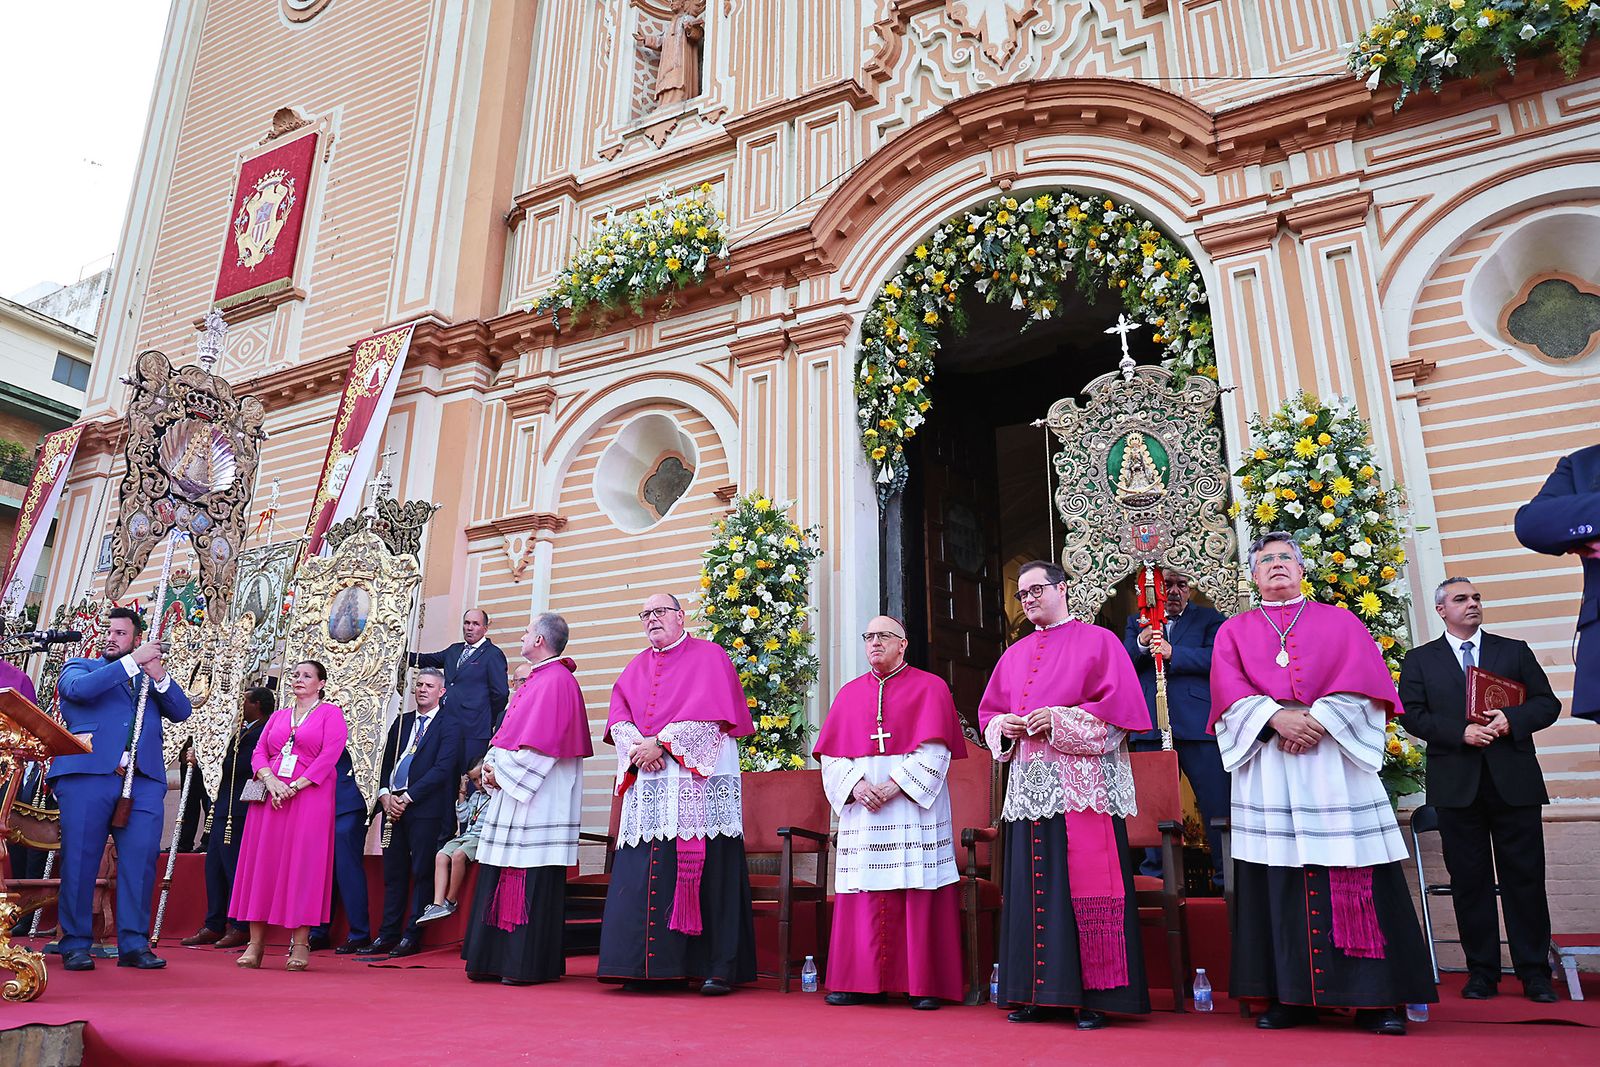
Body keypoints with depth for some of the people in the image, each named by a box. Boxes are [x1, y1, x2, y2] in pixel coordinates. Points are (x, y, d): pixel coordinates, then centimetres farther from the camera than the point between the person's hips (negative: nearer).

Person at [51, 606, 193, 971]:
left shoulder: (150, 680, 23)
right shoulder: (79, 667, 18)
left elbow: (182, 711, 9)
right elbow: (79, 689, -6)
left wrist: (159, 676, -5)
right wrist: (132, 661, -7)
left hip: (144, 780, 2)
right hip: (87, 775, -2)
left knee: (141, 860, -4)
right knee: (80, 860, 0)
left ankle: (134, 944, 1)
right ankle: (75, 944, 10)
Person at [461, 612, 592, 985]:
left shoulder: (556, 681, -13)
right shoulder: (534, 681, 18)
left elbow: (540, 744, -19)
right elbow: (508, 734, 19)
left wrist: (503, 771, -14)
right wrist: (493, 765, 4)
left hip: (538, 799, -10)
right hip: (511, 791, 10)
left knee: (533, 882, -5)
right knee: (503, 880, 12)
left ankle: (529, 964, 2)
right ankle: (499, 959, 19)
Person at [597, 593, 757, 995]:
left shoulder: (709, 656, 4)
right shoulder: (637, 667, 21)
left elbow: (708, 712, -9)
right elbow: (618, 714, 11)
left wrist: (660, 743, -13)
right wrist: (636, 746, -9)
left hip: (700, 784, -5)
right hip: (647, 787, 5)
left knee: (704, 871, -7)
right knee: (642, 875, 1)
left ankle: (719, 968, -1)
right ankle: (651, 966, 9)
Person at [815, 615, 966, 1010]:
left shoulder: (929, 687, 5)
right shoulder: (849, 693, 15)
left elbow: (934, 751, -5)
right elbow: (831, 754, 8)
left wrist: (895, 786, -15)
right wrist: (856, 785, -10)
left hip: (915, 805, -3)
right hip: (861, 807, 3)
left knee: (919, 894, -4)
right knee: (865, 896, 2)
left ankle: (923, 984, 3)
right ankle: (865, 982, 9)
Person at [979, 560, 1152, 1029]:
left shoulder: (1098, 642, 3)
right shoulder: (1014, 655, 19)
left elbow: (1120, 708, -7)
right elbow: (988, 713, 22)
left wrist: (1060, 719, -15)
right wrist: (1003, 725, -1)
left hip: (1082, 786, -5)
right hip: (1029, 788, 6)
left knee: (1085, 886, -7)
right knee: (1032, 889, 6)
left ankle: (1095, 996, 2)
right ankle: (1039, 994, 14)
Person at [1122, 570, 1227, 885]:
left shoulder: (1208, 618, 10)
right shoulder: (1137, 622, 17)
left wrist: (1173, 653, -17)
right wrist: (1141, 643, -13)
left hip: (1198, 726, -2)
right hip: (1149, 727, 2)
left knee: (1217, 803, -1)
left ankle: (1226, 875, 9)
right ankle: (1153, 876, 18)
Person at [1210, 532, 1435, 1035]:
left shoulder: (1340, 622, 16)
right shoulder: (1233, 631, 16)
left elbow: (1363, 680, 1)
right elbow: (1229, 688, 1)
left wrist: (1319, 720, -13)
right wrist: (1276, 719, -15)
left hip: (1335, 757, 0)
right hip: (1266, 766, 1)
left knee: (1352, 877, -4)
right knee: (1279, 876, -1)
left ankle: (1376, 997, 3)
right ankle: (1292, 996, 6)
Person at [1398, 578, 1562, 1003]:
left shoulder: (1515, 651, 12)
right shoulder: (1419, 660, 8)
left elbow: (1548, 704, 7)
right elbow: (1411, 714, 0)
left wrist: (1512, 719, -12)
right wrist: (1460, 732, -14)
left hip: (1514, 781, 1)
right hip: (1457, 784, -1)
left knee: (1525, 876, 3)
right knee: (1469, 880, 4)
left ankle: (1534, 972, 13)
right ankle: (1482, 971, 12)